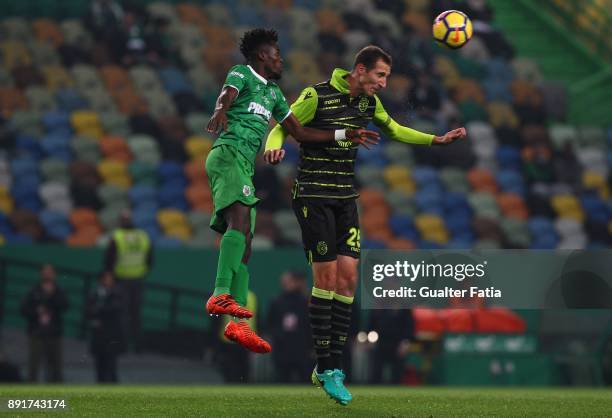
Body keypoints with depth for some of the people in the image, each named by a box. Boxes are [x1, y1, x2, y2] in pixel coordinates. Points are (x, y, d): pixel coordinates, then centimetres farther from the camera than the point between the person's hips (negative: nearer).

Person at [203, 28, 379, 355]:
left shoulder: (273, 93, 28)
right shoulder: (241, 74, 4)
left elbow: (300, 132, 30)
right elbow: (227, 95, -19)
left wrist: (346, 135, 26)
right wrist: (220, 111, -43)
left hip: (244, 166, 9)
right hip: (228, 154, -9)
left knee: (243, 245, 3)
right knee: (240, 221, -30)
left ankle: (238, 325, 0)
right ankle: (221, 295, -44)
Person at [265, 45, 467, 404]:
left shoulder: (370, 102, 7)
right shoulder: (317, 96, -13)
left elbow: (394, 130, 25)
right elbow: (281, 128, -9)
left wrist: (437, 139, 17)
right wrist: (274, 147, -32)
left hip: (346, 199, 6)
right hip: (314, 196, -6)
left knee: (348, 277, -2)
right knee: (327, 276, -10)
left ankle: (333, 367, 2)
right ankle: (324, 367, -3)